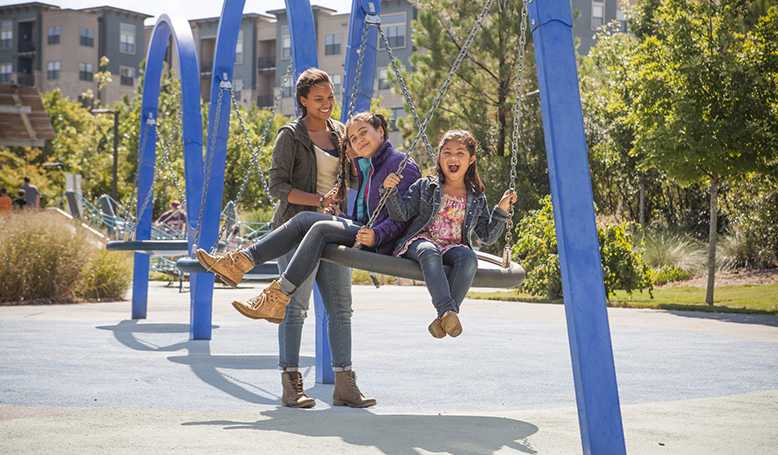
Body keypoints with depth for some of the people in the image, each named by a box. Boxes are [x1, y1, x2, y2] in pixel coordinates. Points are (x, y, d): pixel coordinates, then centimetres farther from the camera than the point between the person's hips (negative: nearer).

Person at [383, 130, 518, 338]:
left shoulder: (477, 198, 18)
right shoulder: (425, 186, 13)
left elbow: (487, 236, 19)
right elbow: (400, 214, 6)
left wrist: (501, 211, 6)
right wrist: (392, 191, -11)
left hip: (454, 247, 2)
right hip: (421, 241, -2)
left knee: (468, 257, -34)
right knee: (429, 252, -39)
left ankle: (444, 318, -38)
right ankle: (448, 310, -49)